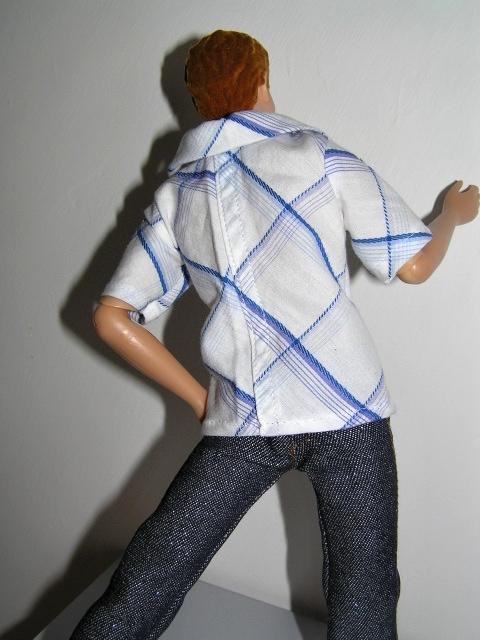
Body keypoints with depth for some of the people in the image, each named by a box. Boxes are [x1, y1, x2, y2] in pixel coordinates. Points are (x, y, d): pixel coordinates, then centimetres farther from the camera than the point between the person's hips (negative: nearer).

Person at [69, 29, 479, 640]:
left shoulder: (173, 195, 12)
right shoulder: (317, 155, 3)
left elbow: (112, 317, 10)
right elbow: (414, 263, 2)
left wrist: (199, 399, 14)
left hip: (239, 423, 3)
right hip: (345, 410, -2)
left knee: (140, 590, 15)